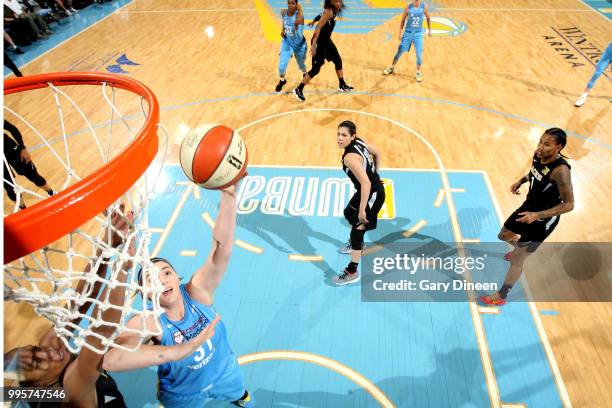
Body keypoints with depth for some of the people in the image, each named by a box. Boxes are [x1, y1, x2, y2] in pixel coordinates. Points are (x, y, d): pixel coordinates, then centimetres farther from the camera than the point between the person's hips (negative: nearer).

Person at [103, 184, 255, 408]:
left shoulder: (197, 292, -31)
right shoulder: (146, 323, -34)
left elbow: (221, 248, -48)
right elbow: (108, 360, -52)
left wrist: (228, 195, -62)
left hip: (224, 372, 3)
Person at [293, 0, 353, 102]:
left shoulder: (333, 11, 3)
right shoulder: (328, 11, -22)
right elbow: (318, 28, -29)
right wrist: (314, 44, -35)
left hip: (327, 41, 9)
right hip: (319, 42, -9)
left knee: (338, 61, 17)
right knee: (316, 69, -6)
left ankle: (342, 85, 34)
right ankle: (298, 90, 3)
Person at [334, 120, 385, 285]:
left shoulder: (350, 157, -30)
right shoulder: (359, 141, -4)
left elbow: (366, 183, -35)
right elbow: (377, 153, 12)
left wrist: (362, 210, -28)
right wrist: (375, 173, 22)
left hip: (373, 194, -10)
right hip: (373, 188, 10)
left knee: (358, 229, -5)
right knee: (349, 213, 28)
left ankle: (352, 272, 5)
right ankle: (355, 243, 54)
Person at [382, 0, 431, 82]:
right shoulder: (408, 7, -9)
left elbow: (428, 18, 7)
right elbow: (403, 20, 0)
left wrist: (429, 30, 10)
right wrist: (400, 33, -3)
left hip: (418, 33, 0)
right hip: (408, 32, 0)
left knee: (419, 54, -5)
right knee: (400, 51, 7)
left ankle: (418, 72, 12)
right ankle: (392, 67, 27)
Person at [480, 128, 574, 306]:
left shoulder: (560, 170, -32)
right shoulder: (538, 155, -11)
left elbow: (569, 204, -26)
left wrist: (537, 215, -32)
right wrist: (521, 180, -4)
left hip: (544, 219, -8)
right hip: (529, 206, 8)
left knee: (517, 259, -2)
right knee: (504, 235, 26)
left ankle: (500, 297, 15)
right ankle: (520, 249, 61)